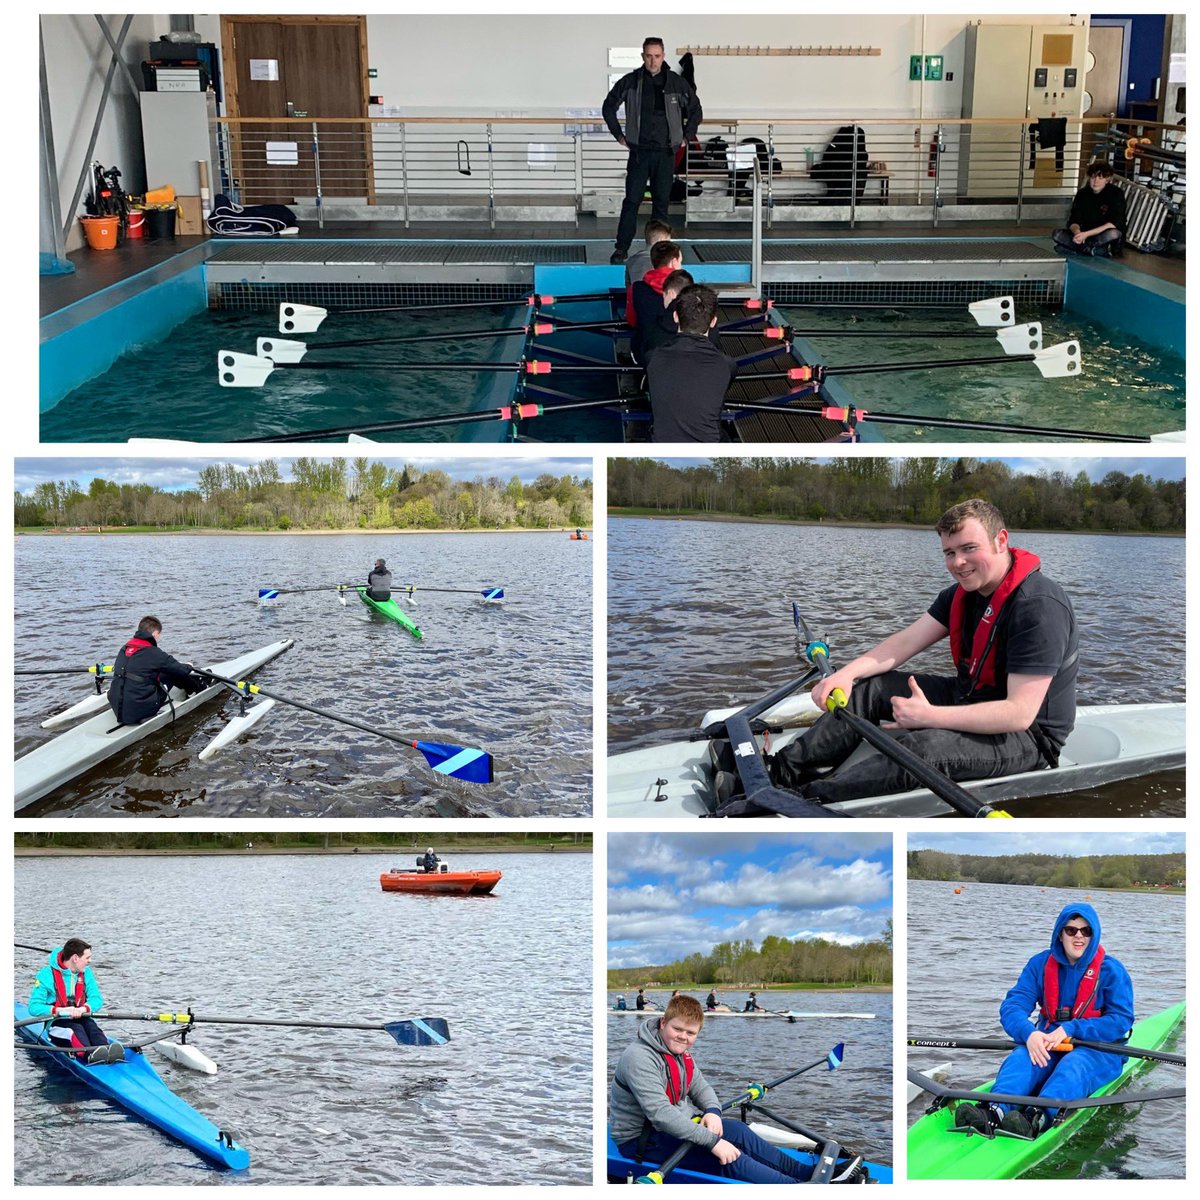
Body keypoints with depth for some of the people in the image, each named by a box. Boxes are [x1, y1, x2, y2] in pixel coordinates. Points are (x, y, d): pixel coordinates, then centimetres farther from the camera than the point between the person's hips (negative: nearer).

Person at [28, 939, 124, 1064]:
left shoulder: (86, 972, 9)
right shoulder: (47, 974, -7)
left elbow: (97, 1000, 2)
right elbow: (34, 1008, -12)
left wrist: (83, 1009, -21)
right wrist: (59, 1010, -26)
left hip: (80, 1019, 3)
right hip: (57, 1023, -3)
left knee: (91, 1026, -29)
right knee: (75, 1029, -33)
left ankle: (107, 1050, -59)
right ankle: (88, 1054, -64)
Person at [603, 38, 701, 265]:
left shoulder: (677, 83, 0)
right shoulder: (630, 82, -1)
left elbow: (695, 110, 14)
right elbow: (609, 107, 12)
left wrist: (686, 137, 9)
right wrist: (619, 135, 8)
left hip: (666, 152, 1)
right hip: (639, 152, -1)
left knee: (662, 202, 5)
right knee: (631, 201, -4)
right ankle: (622, 248, 1)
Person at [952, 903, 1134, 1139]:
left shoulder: (1110, 970, -4)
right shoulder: (1041, 964, 4)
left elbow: (1121, 1020, -12)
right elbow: (1012, 1006, -5)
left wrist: (1070, 1029, -22)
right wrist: (1028, 1033, -28)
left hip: (1099, 1050, -3)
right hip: (1047, 1043, 3)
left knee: (1073, 1065, -36)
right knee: (1022, 1056, -29)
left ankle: (1038, 1118, -64)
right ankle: (994, 1111, -57)